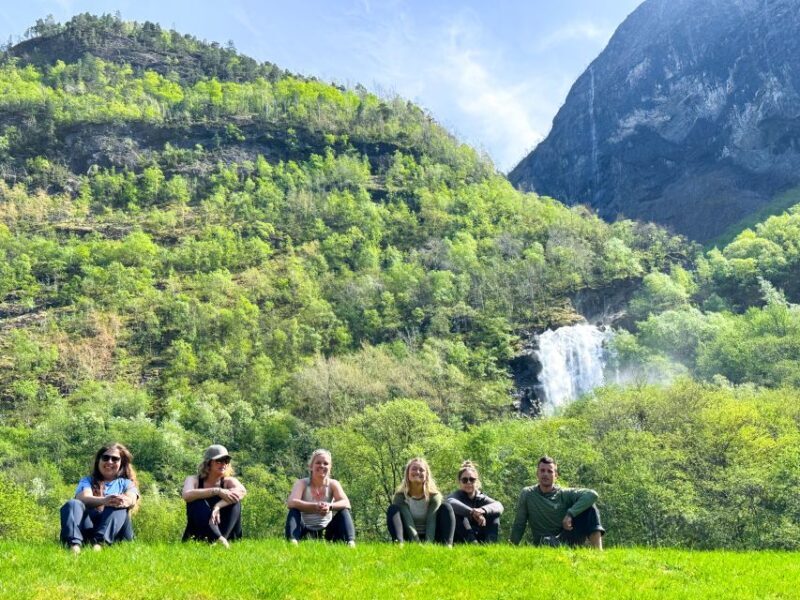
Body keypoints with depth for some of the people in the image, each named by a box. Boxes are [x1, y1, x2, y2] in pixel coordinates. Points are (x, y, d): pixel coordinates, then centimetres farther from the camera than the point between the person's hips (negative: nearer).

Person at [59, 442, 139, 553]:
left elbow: (132, 500, -5)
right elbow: (84, 498, -5)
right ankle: (74, 545, -50)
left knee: (119, 508, -26)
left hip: (115, 531, 0)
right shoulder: (87, 481, 20)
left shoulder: (126, 483, 20)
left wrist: (123, 502, -33)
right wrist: (104, 501, -30)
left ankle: (98, 543, -50)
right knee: (73, 504, -23)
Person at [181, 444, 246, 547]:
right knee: (197, 501, -25)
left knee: (234, 500, -19)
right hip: (197, 537, -1)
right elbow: (186, 495, -28)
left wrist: (217, 507, -40)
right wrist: (217, 491, -36)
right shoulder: (194, 480, -3)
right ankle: (219, 539, -42)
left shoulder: (229, 481, 1)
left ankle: (220, 541, -33)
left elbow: (242, 491, -25)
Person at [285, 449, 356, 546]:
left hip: (325, 533, 2)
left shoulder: (333, 484, -2)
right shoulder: (302, 483, -8)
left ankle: (350, 543, -38)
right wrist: (315, 506, -45)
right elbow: (291, 502, -29)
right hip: (305, 532, -2)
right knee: (294, 510, -25)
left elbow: (346, 503, -20)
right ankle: (292, 542, -49)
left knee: (343, 511, -18)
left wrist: (330, 506, -42)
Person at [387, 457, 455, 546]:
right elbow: (408, 524, -22)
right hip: (411, 540, -1)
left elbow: (431, 523, -20)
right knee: (393, 509, -20)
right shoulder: (400, 497, -8)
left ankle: (446, 545, -40)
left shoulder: (434, 496, -6)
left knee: (445, 507, -17)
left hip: (430, 539, 1)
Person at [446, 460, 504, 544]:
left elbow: (499, 506, -19)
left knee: (494, 515, -12)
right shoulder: (457, 495, -4)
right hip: (460, 540, -3)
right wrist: (473, 512, -47)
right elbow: (451, 503, -33)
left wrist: (483, 510, -41)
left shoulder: (481, 498, 5)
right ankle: (473, 543, -39)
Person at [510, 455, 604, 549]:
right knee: (546, 541, -39)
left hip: (568, 541, 2)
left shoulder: (565, 494, 0)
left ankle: (598, 552, -27)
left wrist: (570, 514, -24)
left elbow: (592, 494, -15)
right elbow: (518, 526, 7)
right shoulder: (527, 494, 2)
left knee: (589, 508, -17)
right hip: (544, 544, -1)